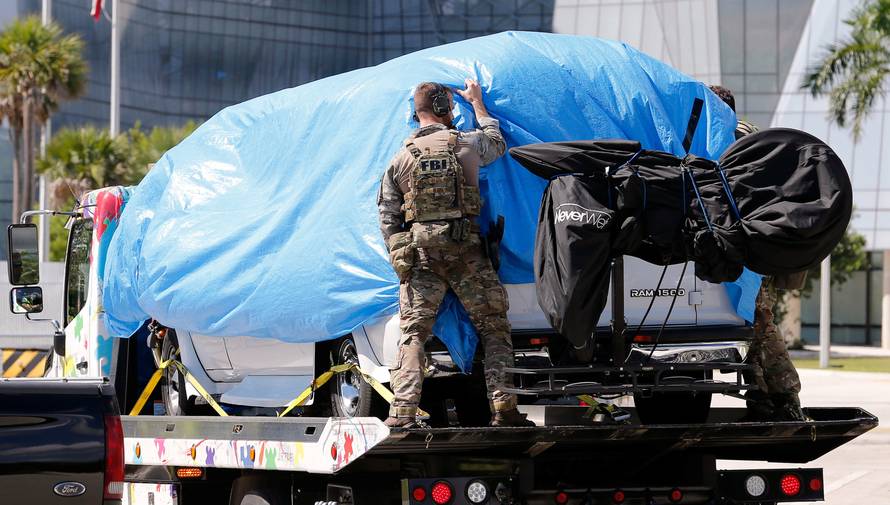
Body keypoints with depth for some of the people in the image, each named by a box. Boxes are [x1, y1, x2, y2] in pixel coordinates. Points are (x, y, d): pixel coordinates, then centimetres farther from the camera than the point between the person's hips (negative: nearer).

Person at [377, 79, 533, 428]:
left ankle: (403, 410, -9)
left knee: (413, 332, 3)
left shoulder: (401, 159, 7)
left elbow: (388, 218, 5)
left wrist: (399, 257, 12)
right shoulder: (466, 144, 3)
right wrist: (477, 103, 38)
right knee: (493, 327, 5)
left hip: (420, 253, 1)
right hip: (465, 249, -1)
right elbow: (497, 143, 28)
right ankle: (503, 406, -3)